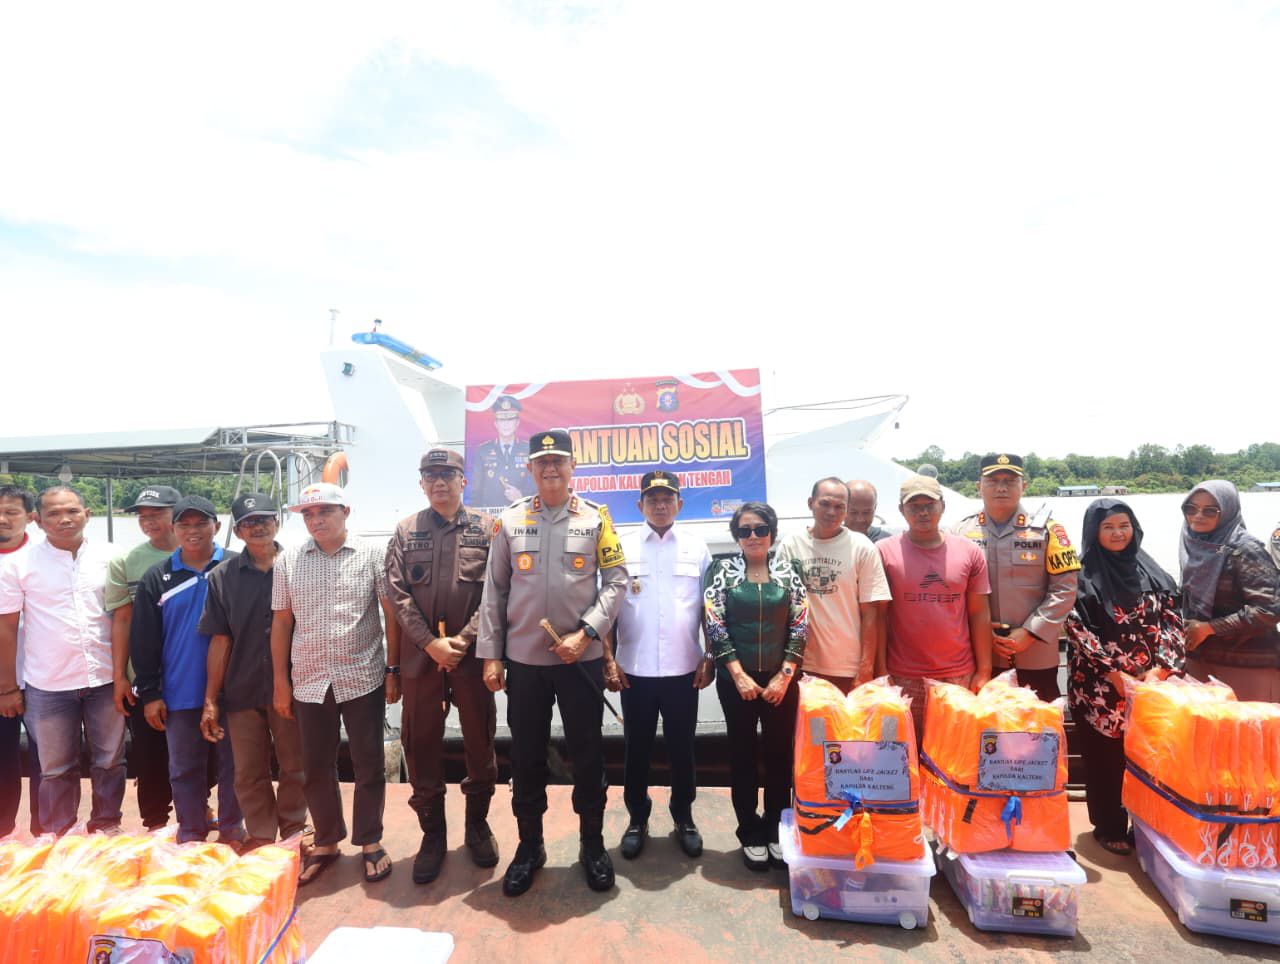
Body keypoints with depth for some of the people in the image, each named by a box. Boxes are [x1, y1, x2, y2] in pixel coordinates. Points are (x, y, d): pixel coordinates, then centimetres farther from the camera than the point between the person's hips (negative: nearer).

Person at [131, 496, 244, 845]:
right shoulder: (157, 578, 2)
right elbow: (143, 642, 5)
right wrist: (149, 693, 3)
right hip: (180, 695, 2)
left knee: (233, 764, 11)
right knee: (185, 768, 14)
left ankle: (231, 829, 29)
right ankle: (190, 833, 31)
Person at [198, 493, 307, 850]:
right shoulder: (222, 576, 3)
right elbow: (220, 640, 4)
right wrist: (210, 700, 3)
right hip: (242, 691, 2)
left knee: (295, 768, 10)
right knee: (249, 774, 12)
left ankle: (293, 835, 30)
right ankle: (261, 838, 31)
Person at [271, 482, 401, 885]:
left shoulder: (371, 555, -4)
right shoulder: (288, 561, 4)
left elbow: (392, 614, -2)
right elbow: (281, 623, 8)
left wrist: (393, 670, -4)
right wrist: (280, 682, 7)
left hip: (364, 679, -2)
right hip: (309, 682, 3)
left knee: (369, 765, 9)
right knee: (316, 768, 14)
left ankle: (370, 841, 28)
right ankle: (326, 842, 34)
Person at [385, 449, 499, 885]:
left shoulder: (486, 528, 3)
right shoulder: (405, 531, 7)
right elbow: (398, 593, -1)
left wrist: (463, 640, -13)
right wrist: (431, 643, -11)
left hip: (473, 655, -1)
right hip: (420, 656, 1)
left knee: (481, 743, 10)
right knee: (421, 747, 10)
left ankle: (477, 825, 32)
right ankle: (432, 834, 29)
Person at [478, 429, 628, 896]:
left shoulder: (596, 517, -1)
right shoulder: (510, 520, 2)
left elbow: (616, 581, -3)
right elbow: (494, 591, 4)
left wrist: (585, 634, -13)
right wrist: (490, 655, 1)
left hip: (582, 658, -1)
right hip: (523, 658, 2)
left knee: (587, 753, 11)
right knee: (526, 756, 13)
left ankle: (592, 843, 31)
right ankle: (529, 845, 33)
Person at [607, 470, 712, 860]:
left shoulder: (697, 547, 2)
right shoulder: (622, 547, 0)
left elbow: (708, 607, 5)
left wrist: (710, 657, 2)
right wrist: (608, 660, -4)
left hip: (684, 668, 1)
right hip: (635, 669, 0)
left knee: (681, 748, 14)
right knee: (636, 748, 12)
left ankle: (684, 817, 33)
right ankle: (637, 819, 31)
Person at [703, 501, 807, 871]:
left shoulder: (788, 571, 2)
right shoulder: (723, 571, -2)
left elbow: (800, 626, 0)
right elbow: (714, 625, -5)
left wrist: (784, 676, -7)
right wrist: (739, 676, -10)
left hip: (780, 678, 1)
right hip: (737, 679, -1)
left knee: (780, 754, 9)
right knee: (743, 755, 8)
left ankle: (776, 830, 27)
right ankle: (750, 834, 24)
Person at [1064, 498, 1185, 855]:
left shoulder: (1151, 571, 9)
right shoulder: (1081, 575, -4)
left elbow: (1171, 620, 6)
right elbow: (1077, 628, -9)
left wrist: (1161, 667, -6)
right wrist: (1113, 673, -12)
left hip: (1150, 683, 3)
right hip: (1100, 685, -3)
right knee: (1105, 758, 4)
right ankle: (1108, 828, 18)